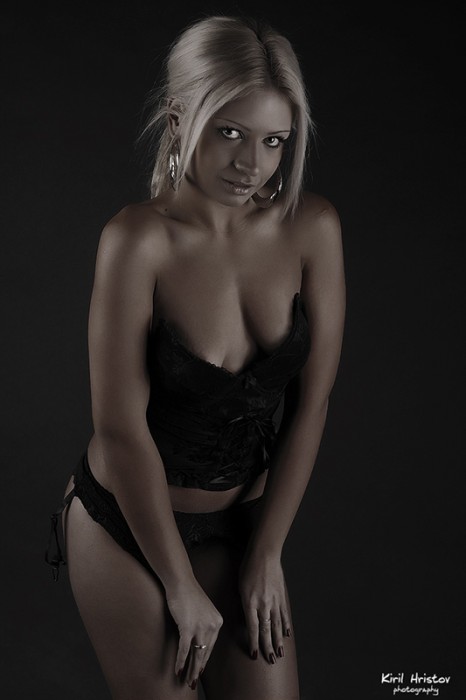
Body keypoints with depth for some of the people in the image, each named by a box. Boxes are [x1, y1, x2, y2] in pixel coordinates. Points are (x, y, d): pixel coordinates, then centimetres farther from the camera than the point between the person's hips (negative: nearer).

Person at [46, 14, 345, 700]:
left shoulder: (313, 226, -12)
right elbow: (122, 429, -19)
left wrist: (266, 554, -3)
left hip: (242, 519, 4)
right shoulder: (139, 239, -23)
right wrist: (183, 588, -12)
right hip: (126, 527, -3)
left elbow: (310, 401, -6)